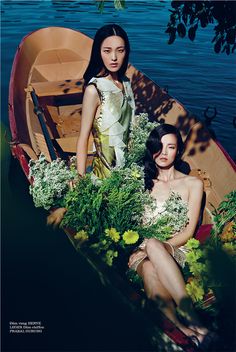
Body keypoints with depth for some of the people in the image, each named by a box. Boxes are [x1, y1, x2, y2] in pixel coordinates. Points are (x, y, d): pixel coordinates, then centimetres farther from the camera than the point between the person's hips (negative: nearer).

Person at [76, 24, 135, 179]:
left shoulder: (125, 82, 2)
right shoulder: (94, 89, -18)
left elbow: (128, 126, 9)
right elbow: (83, 138, -15)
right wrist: (81, 178, -19)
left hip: (129, 164, 6)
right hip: (107, 168, -6)